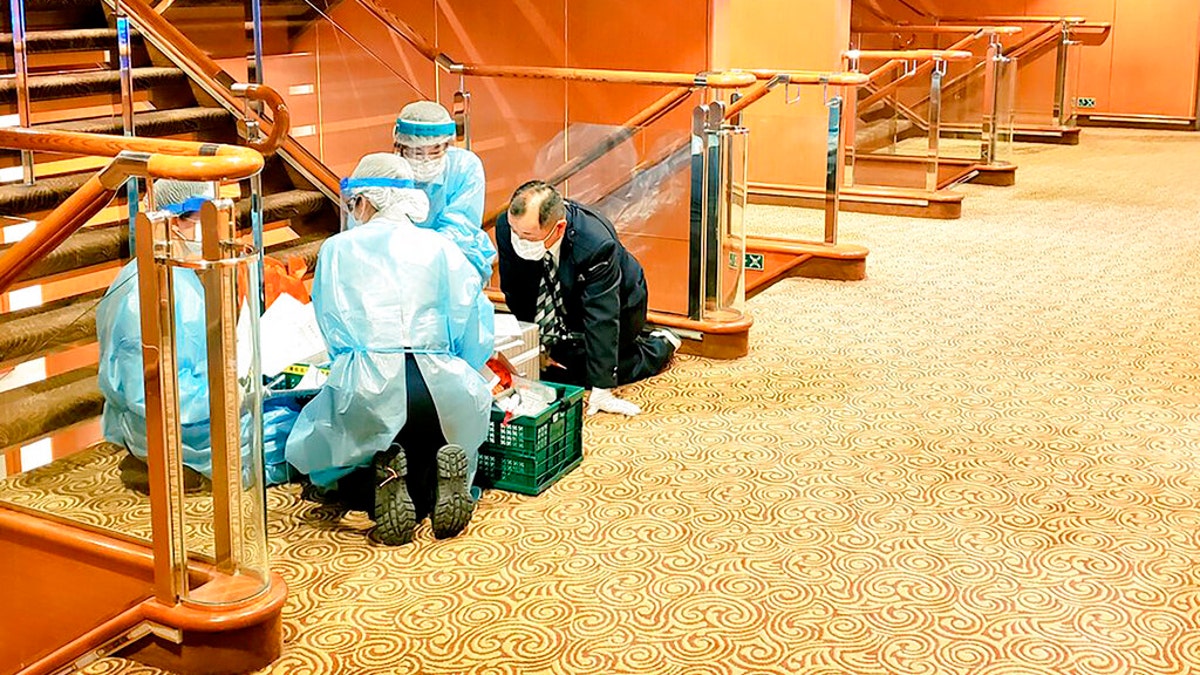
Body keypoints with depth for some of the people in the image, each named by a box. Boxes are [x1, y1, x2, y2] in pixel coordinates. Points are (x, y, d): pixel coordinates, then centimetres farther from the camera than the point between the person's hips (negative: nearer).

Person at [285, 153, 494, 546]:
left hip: (366, 393, -2)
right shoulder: (442, 249, 14)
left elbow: (333, 331, 18)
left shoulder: (337, 249, 13)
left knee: (326, 468, 25)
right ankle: (437, 481, -8)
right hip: (443, 391, 2)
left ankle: (379, 484, -9)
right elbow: (477, 339, 11)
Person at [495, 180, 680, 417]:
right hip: (563, 306, 5)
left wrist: (601, 393, -36)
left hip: (615, 306, -5)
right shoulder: (507, 226, -28)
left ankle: (659, 345, 12)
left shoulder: (596, 244, -42)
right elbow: (515, 295, -12)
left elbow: (602, 319, -38)